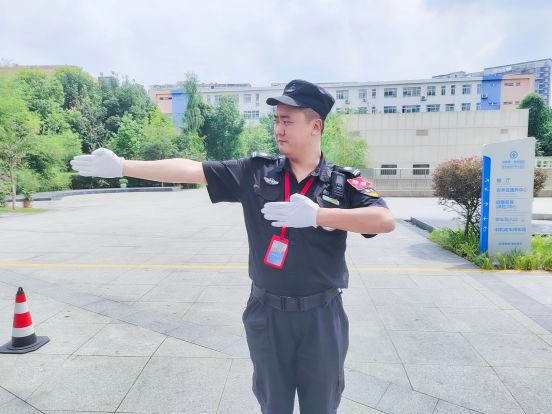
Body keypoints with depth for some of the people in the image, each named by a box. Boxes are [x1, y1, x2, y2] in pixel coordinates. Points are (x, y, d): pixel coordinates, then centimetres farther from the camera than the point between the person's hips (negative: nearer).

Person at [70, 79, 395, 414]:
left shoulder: (344, 181, -7)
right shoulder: (256, 172, -3)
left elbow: (385, 221, -21)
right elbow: (191, 169, -5)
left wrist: (317, 214, -29)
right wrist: (121, 166, -7)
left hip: (320, 317, -1)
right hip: (266, 314, 2)